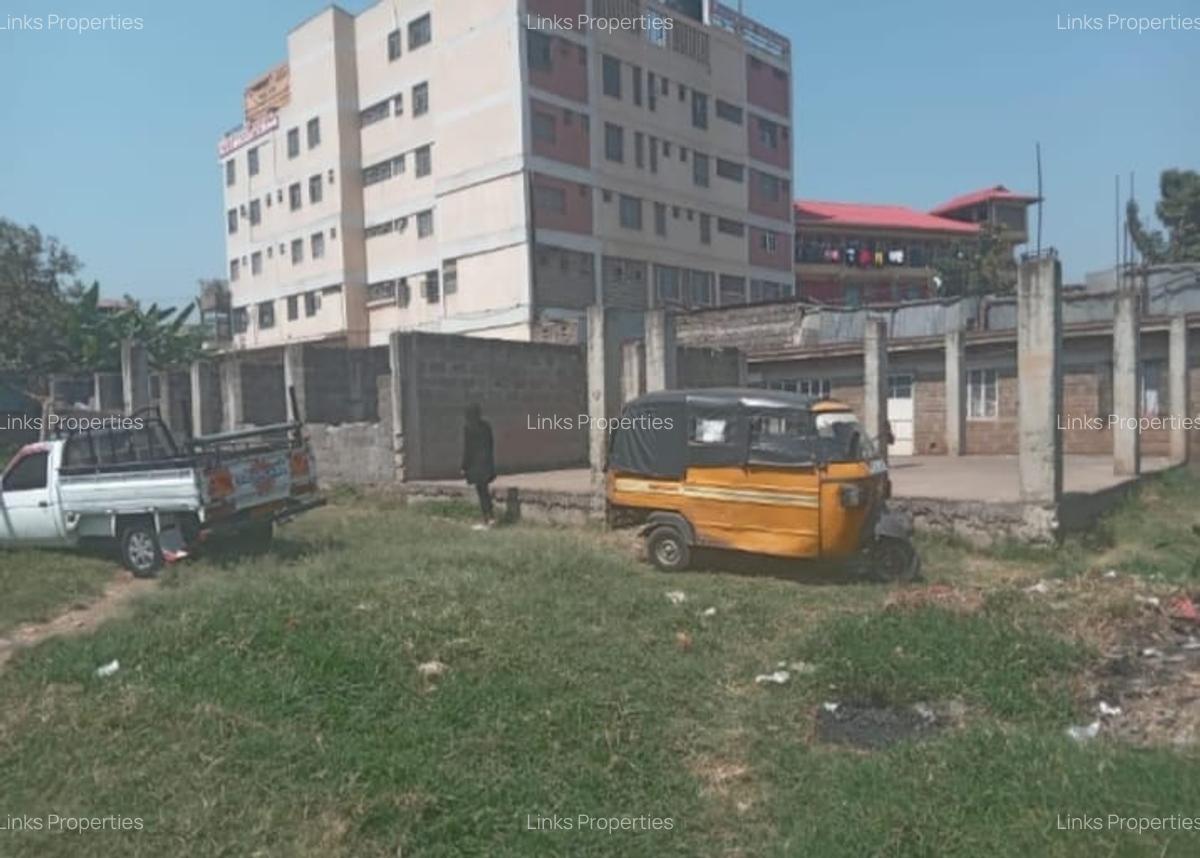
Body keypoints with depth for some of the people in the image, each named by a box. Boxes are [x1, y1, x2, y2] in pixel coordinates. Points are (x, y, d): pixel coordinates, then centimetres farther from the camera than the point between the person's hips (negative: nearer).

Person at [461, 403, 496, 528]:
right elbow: (491, 445, 9)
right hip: (487, 461, 6)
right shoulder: (486, 426, 4)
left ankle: (488, 518, 1)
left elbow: (467, 448, -12)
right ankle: (489, 516, 16)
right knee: (485, 490, 15)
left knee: (481, 491, 1)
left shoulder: (468, 428, -13)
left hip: (475, 463, -6)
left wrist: (464, 467, -5)